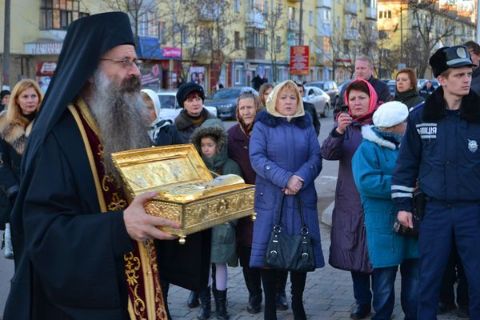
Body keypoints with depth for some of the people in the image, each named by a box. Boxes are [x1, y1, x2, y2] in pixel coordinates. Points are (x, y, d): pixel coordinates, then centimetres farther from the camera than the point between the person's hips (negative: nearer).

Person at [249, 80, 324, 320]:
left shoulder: (306, 125, 13)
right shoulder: (262, 125, 4)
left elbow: (315, 158, 3)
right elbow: (257, 158, -8)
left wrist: (300, 179, -16)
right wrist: (285, 179, -18)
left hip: (302, 197, 2)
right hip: (270, 198, -2)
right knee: (269, 250, -1)